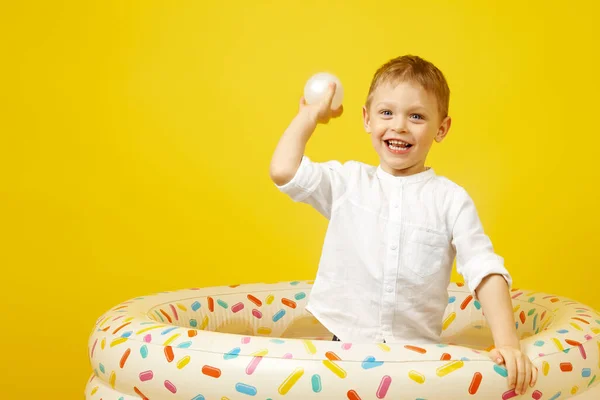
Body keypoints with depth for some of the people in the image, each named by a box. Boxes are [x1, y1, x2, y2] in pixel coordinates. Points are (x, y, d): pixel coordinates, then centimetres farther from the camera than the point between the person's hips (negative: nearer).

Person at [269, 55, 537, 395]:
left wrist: (507, 343, -15)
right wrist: (310, 115, 6)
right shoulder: (348, 182, 5)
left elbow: (485, 270, -4)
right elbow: (283, 171, -6)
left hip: (417, 353, 0)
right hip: (344, 345, 0)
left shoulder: (450, 198, 1)